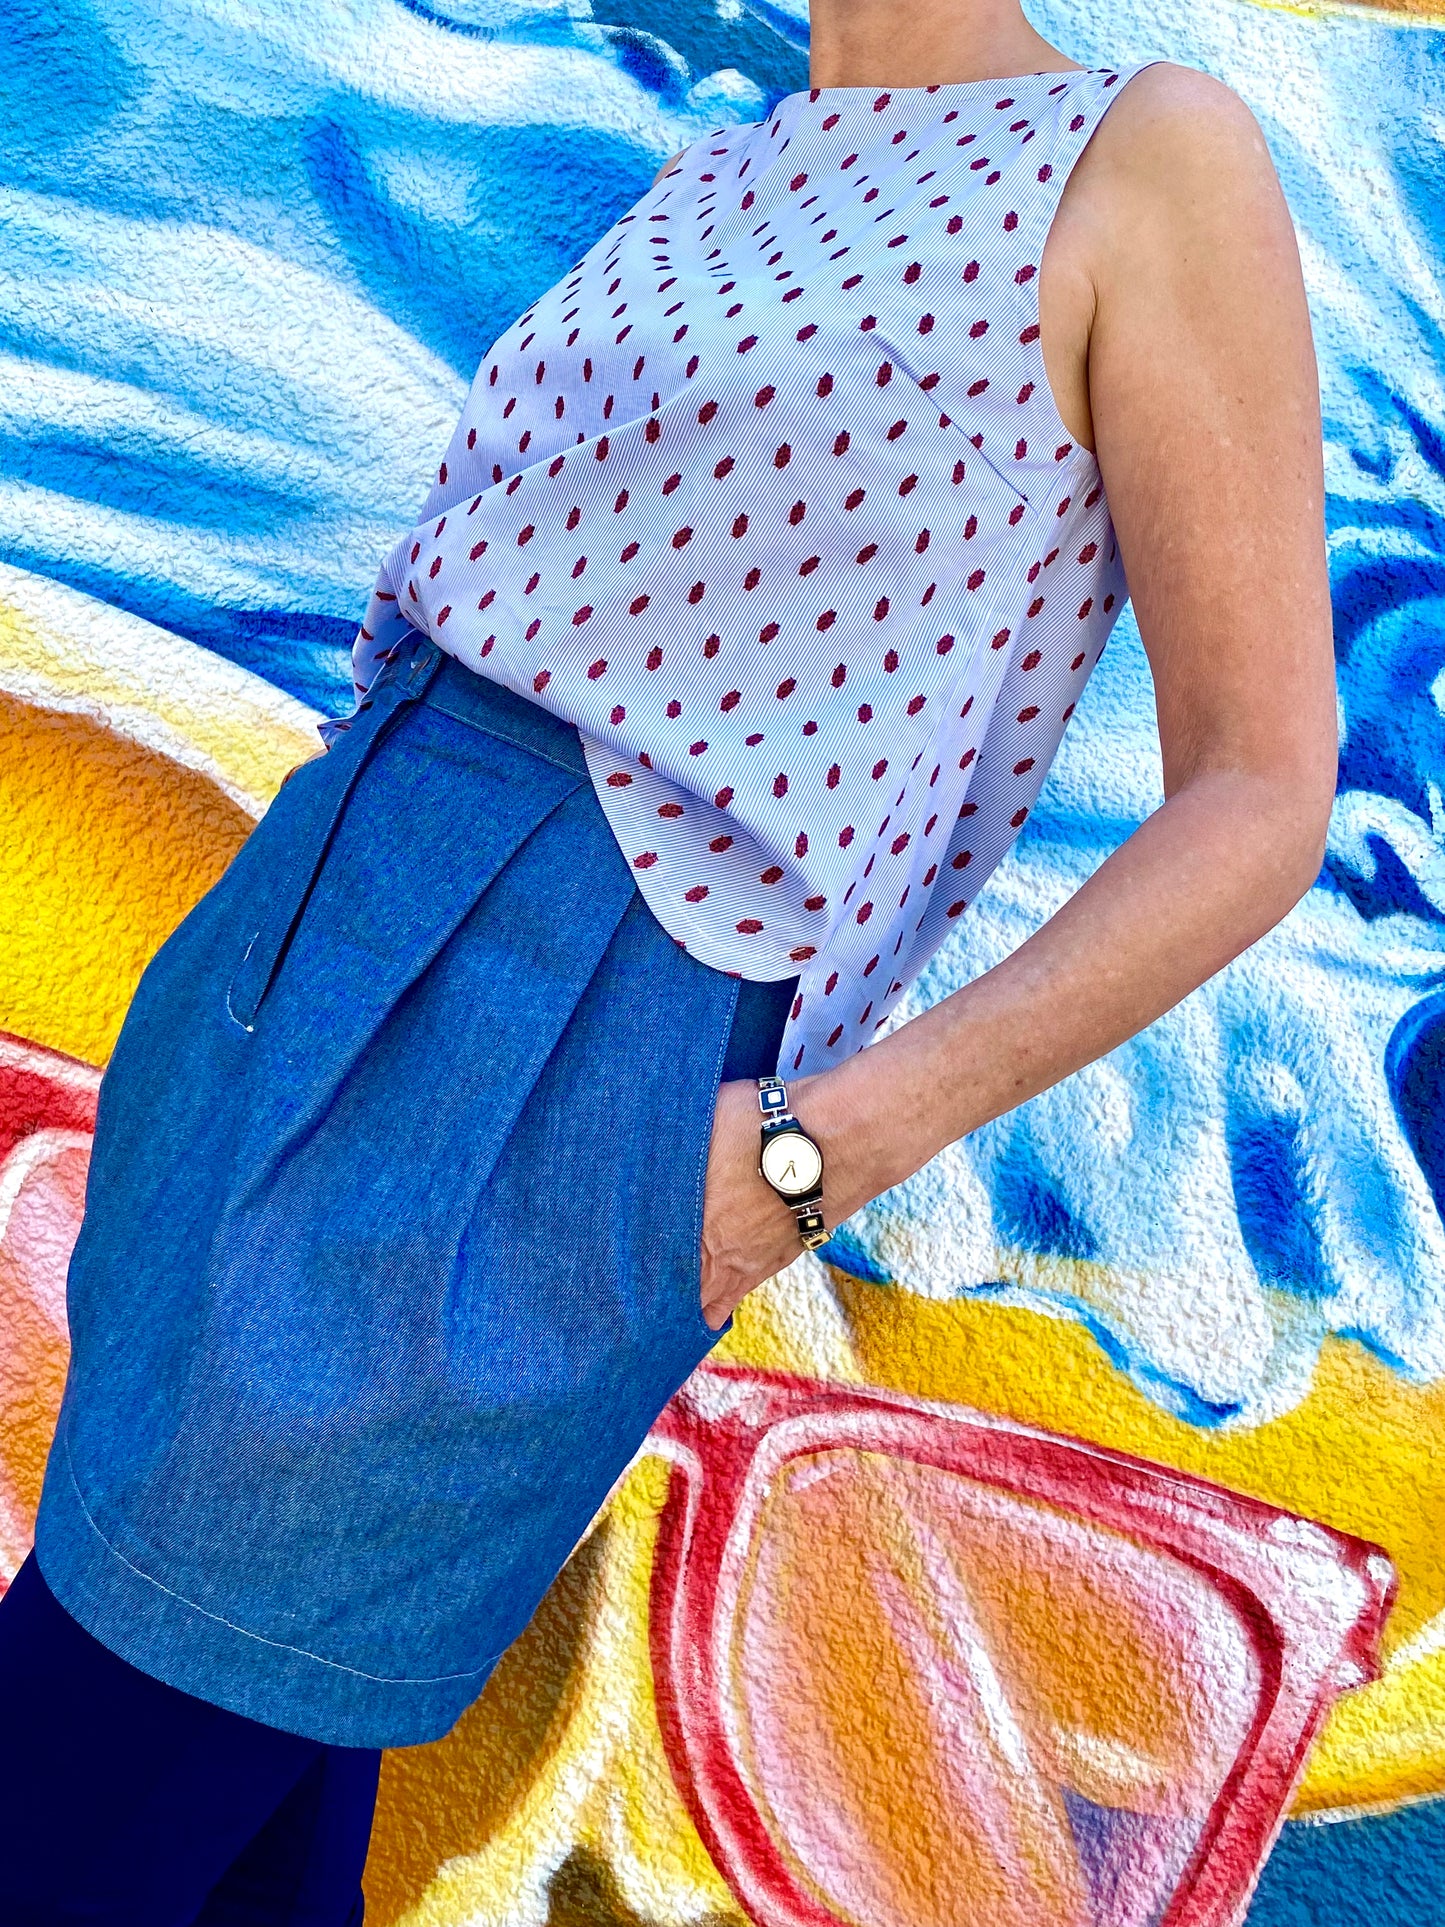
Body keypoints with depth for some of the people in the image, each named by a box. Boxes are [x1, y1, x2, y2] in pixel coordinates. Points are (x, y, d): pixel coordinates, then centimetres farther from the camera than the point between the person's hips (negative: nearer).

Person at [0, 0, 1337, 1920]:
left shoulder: (1164, 159, -6)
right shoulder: (717, 191, 16)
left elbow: (1265, 804, -8)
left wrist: (814, 1163, -15)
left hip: (562, 1104, -8)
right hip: (346, 964, 8)